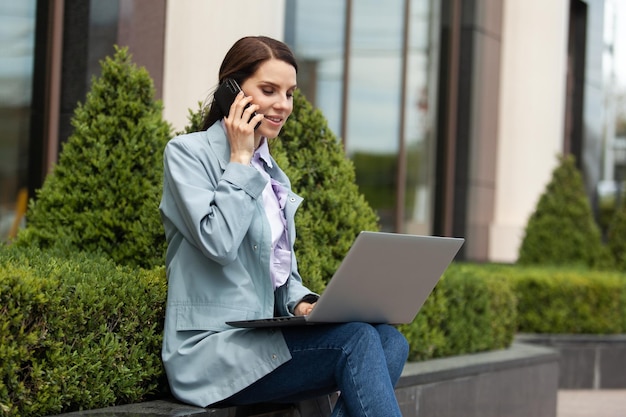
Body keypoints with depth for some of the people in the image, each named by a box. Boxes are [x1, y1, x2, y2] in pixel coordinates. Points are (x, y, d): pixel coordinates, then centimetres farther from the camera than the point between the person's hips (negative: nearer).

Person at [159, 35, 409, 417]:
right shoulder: (187, 153, -2)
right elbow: (218, 242, -17)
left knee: (390, 340, -18)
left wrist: (302, 303, 0)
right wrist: (240, 159, -7)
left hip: (262, 339, 7)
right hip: (211, 350, -7)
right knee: (357, 339, -27)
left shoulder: (274, 176, 20)